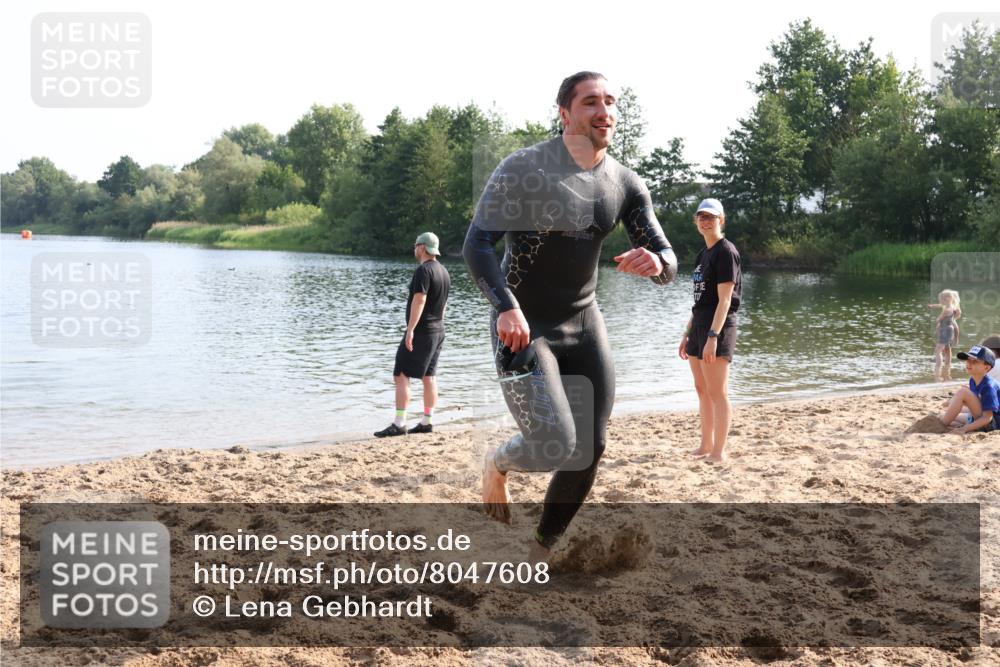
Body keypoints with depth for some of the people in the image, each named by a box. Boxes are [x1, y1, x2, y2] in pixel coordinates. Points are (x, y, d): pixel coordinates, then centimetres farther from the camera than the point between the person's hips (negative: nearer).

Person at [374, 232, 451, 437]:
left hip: (421, 331, -9)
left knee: (401, 375, -8)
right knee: (429, 376, 11)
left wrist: (410, 329, -25)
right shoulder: (444, 271, 13)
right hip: (438, 331, 9)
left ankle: (399, 424, -12)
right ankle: (427, 422, 13)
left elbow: (419, 300, -23)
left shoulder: (424, 270, -15)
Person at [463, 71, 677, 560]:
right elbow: (477, 244, -20)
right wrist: (506, 306, -37)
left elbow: (668, 264, -1)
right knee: (556, 446, -20)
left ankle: (540, 553, 26)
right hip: (522, 328, -6)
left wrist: (655, 263, -27)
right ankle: (497, 463, 17)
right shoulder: (524, 167, -15)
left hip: (584, 325, 6)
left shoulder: (626, 184, 0)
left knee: (589, 450, 4)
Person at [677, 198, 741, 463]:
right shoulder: (703, 254, 16)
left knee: (717, 392, -6)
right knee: (702, 390, 13)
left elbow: (724, 300, -16)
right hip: (699, 325, 9)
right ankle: (706, 445, 22)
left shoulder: (726, 252, -10)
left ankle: (719, 452, -3)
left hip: (718, 327, -9)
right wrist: (688, 334, 18)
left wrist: (713, 336, -23)